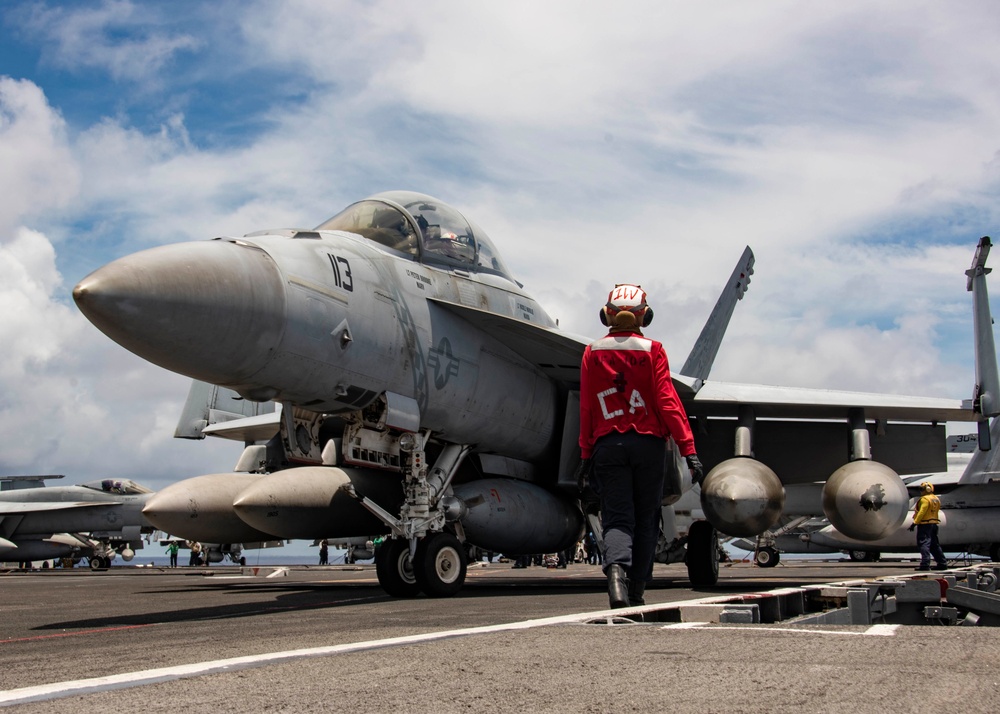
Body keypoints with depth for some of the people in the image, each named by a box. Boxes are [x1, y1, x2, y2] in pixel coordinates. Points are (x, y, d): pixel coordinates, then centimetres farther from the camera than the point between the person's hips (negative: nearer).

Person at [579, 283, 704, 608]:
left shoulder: (592, 352, 4)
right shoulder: (652, 350, -1)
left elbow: (586, 408, 4)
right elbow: (668, 402, -8)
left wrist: (587, 454, 10)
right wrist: (688, 449, -8)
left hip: (607, 445, 1)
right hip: (648, 444, -1)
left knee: (617, 518, 1)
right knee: (645, 519, 11)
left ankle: (616, 568, -28)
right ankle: (636, 591, 14)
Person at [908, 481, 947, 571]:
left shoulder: (925, 499, -14)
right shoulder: (936, 499, 15)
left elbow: (921, 512, -20)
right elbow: (934, 512, 17)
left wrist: (915, 523, -20)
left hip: (925, 524, -10)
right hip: (934, 524, 10)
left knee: (924, 543, -10)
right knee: (934, 545, 16)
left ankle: (925, 564, -16)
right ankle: (942, 563, 19)